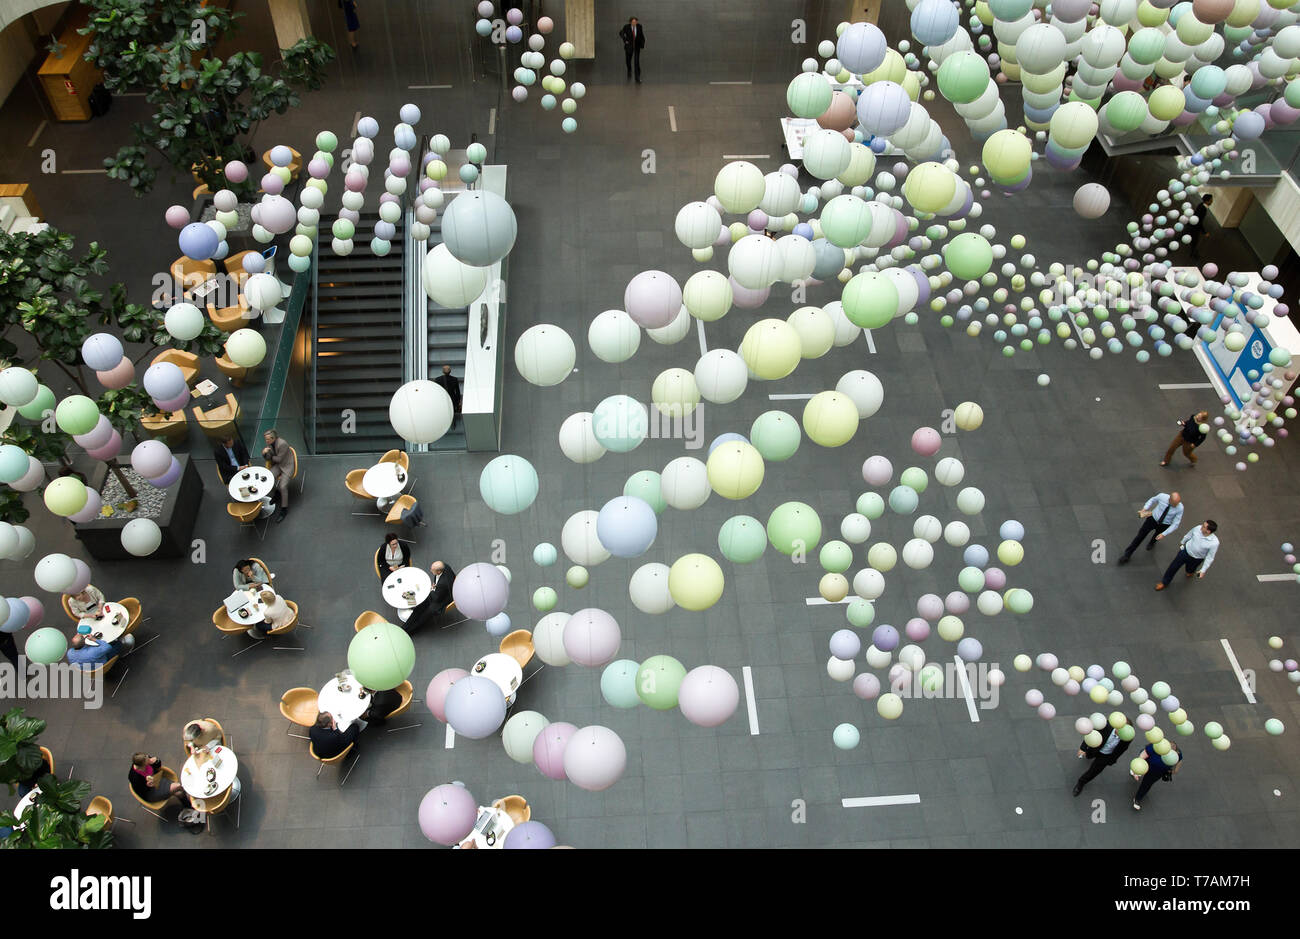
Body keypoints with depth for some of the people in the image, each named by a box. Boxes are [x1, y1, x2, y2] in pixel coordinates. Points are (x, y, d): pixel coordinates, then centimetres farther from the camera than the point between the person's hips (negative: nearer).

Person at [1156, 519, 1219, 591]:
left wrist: (1203, 570, -14)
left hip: (1196, 559, -1)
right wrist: (1182, 543, 16)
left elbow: (1210, 558, -21)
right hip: (1185, 551, 1)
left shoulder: (1214, 543, -35)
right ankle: (1165, 582, 36)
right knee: (1173, 567, 11)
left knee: (1190, 570, 29)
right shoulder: (1198, 528, -26)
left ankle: (1190, 572, 68)